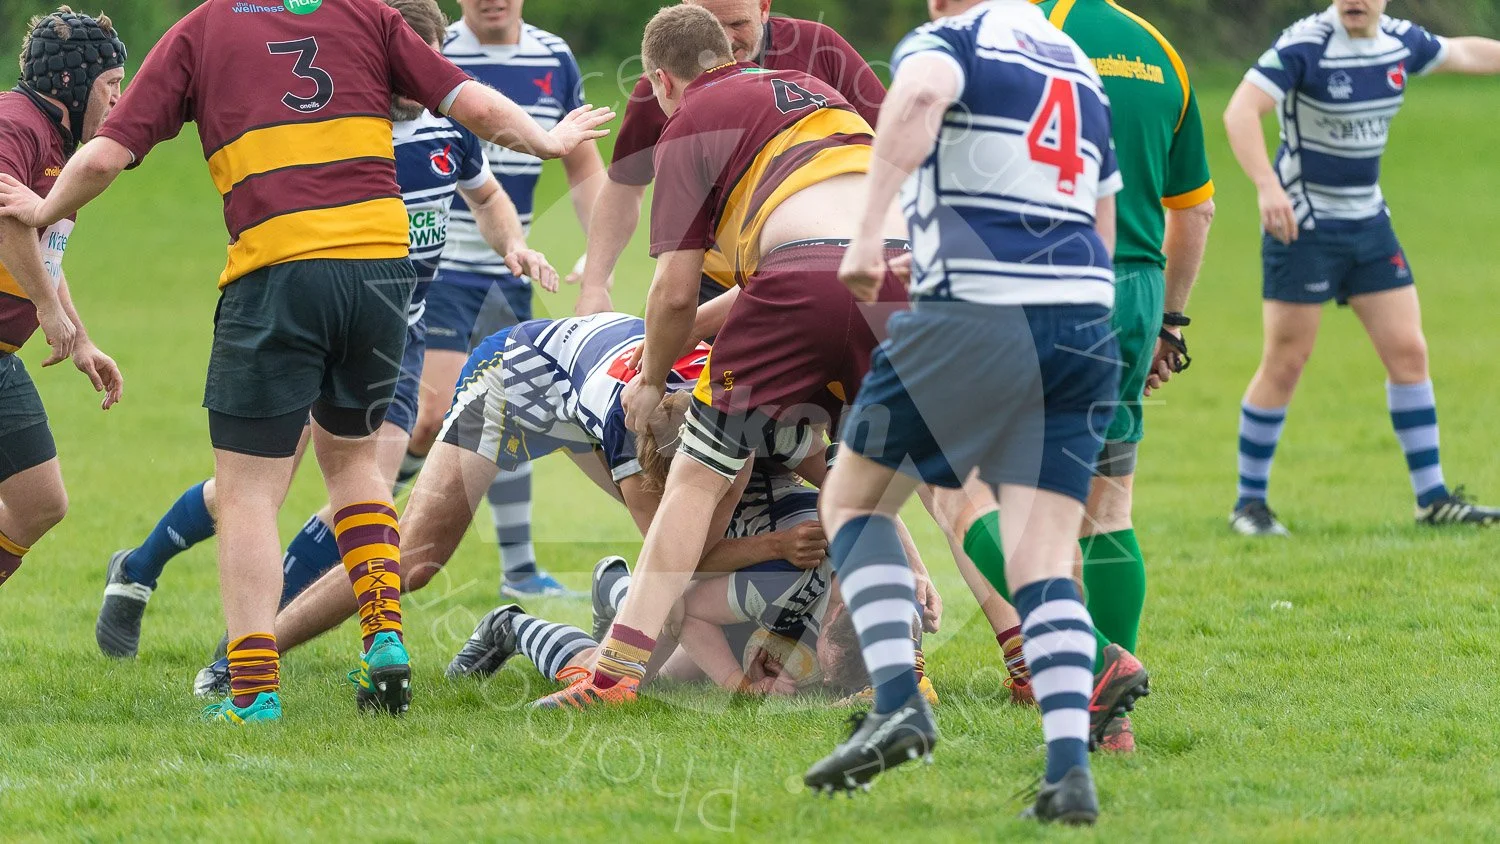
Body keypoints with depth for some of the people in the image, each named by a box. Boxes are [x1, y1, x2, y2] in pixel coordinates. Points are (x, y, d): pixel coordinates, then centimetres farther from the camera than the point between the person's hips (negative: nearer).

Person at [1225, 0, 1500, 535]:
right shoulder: (1305, 44, -18)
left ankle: (1432, 498, 10)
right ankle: (1249, 503, 8)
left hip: (1368, 221, 6)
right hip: (1301, 225, -6)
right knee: (1285, 364, -3)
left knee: (1408, 352, 3)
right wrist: (1267, 186, -40)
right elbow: (1240, 112, -28)